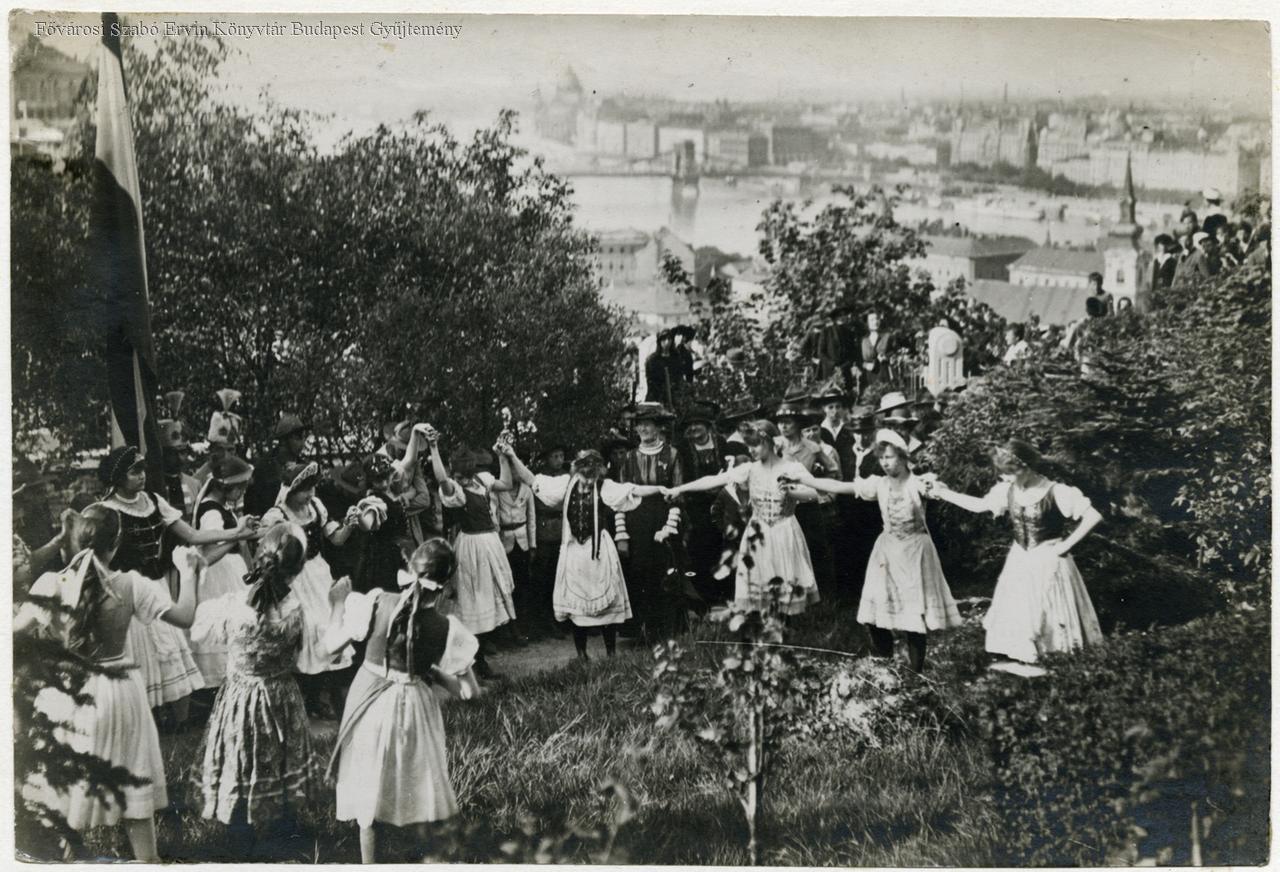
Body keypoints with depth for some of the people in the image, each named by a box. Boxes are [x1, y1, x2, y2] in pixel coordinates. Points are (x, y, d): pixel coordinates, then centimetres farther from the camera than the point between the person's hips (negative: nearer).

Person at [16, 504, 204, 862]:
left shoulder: (50, 584, -11)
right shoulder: (130, 585, -14)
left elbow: (16, 631, -3)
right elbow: (185, 618, -10)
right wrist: (188, 573, 2)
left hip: (64, 695, 1)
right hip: (116, 694, 0)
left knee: (61, 784, 18)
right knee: (132, 785, 15)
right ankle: (147, 858, 24)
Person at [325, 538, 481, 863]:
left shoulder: (375, 603, -19)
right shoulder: (445, 629, -19)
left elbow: (333, 644, -5)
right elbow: (469, 692, -13)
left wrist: (339, 607, 10)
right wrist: (433, 672, 1)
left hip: (370, 702, 1)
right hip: (413, 708, -1)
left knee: (367, 790, 18)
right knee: (417, 789, 22)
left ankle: (369, 859, 28)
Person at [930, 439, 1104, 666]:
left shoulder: (1055, 492, -19)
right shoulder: (1008, 491, -2)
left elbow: (1093, 516, -21)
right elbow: (979, 505, 12)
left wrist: (1067, 544, -18)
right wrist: (944, 493, 7)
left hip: (1049, 563, -6)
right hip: (1020, 562, 6)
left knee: (1052, 620, 1)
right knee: (1017, 620, 6)